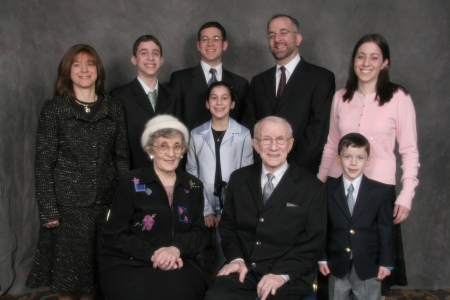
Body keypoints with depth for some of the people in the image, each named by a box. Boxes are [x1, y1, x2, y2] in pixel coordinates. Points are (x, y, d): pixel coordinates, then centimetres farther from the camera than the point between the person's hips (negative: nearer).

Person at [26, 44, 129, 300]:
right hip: (67, 204, -2)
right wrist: (48, 210, -10)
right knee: (67, 270, 7)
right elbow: (43, 163, -4)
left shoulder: (114, 108, 6)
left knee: (97, 270, 12)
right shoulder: (54, 109, -2)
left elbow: (122, 157, 8)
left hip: (105, 203, 2)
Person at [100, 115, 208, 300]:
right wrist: (153, 255, -16)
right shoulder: (131, 183, 2)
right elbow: (115, 235, -2)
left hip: (177, 263, 3)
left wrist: (176, 249, -14)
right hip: (128, 264, -2)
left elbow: (200, 233, 8)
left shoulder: (193, 186, 13)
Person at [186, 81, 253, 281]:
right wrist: (205, 210, -4)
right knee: (220, 258, -1)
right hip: (207, 210, 1)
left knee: (230, 258, -6)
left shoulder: (243, 135, -2)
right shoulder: (196, 135, 3)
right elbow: (192, 174, 4)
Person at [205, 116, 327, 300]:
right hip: (244, 269, 2)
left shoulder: (312, 188, 1)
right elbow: (227, 225, 14)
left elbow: (314, 241, -2)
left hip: (289, 275, -2)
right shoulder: (239, 179, 10)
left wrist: (282, 273, -14)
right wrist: (236, 258, -5)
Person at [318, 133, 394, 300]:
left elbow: (386, 230, -2)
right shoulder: (327, 190, -1)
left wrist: (386, 263, -4)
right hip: (336, 266, 1)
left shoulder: (382, 191, -2)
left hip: (368, 267, -1)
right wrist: (322, 258, -1)